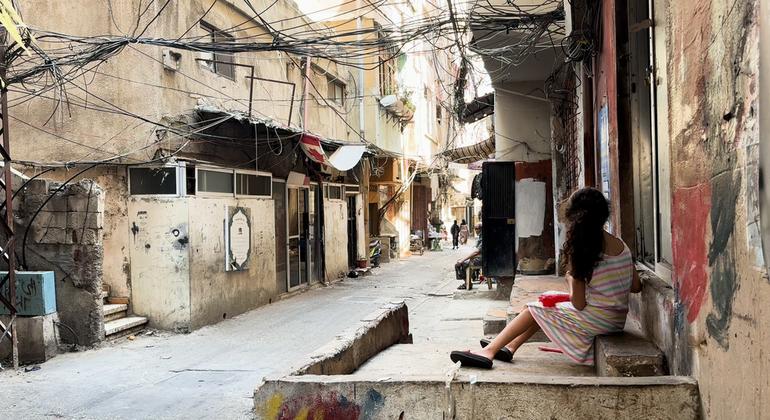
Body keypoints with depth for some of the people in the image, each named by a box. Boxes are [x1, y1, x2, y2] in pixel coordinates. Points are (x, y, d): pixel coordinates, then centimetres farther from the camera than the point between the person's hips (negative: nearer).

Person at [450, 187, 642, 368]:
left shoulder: (580, 250, -18)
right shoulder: (621, 245, 1)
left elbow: (578, 304, -16)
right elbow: (636, 287, 8)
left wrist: (572, 280, 2)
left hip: (595, 319, -7)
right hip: (618, 319, 7)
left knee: (534, 309, 9)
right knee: (547, 304, 21)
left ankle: (489, 351, 11)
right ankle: (509, 347, 24)